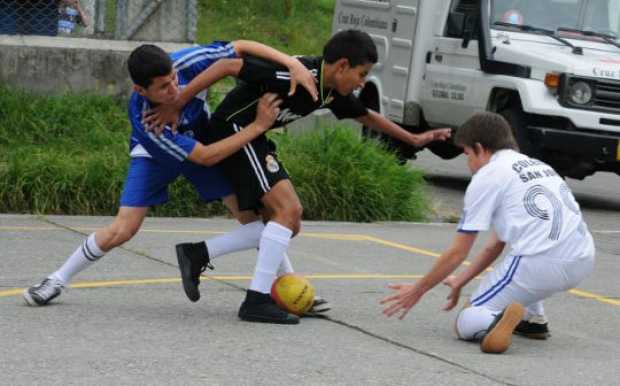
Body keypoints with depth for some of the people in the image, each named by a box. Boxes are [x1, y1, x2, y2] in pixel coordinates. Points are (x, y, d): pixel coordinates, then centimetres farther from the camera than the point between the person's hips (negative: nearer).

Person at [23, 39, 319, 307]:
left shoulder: (185, 63, -36)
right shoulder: (143, 119, -41)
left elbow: (240, 47, -24)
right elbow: (204, 157, -37)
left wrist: (292, 63, -36)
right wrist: (258, 126, -39)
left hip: (205, 138, 4)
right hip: (156, 154, -4)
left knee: (257, 218, -10)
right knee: (122, 230, -11)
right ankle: (59, 280, 9)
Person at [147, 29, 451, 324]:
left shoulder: (332, 92, 3)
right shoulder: (299, 76, -25)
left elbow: (366, 117, 24)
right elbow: (229, 66, -28)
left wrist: (415, 139, 27)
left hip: (254, 137, 10)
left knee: (288, 217, 9)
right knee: (288, 210, -16)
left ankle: (197, 255, 10)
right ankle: (257, 301, -15)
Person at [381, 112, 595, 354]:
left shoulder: (487, 177, 4)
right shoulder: (538, 165, 27)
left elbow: (458, 253, 6)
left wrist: (417, 290, 18)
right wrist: (461, 282, 37)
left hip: (540, 264, -7)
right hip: (584, 261, 7)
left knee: (466, 324, 7)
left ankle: (499, 320, -27)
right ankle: (533, 319, 22)